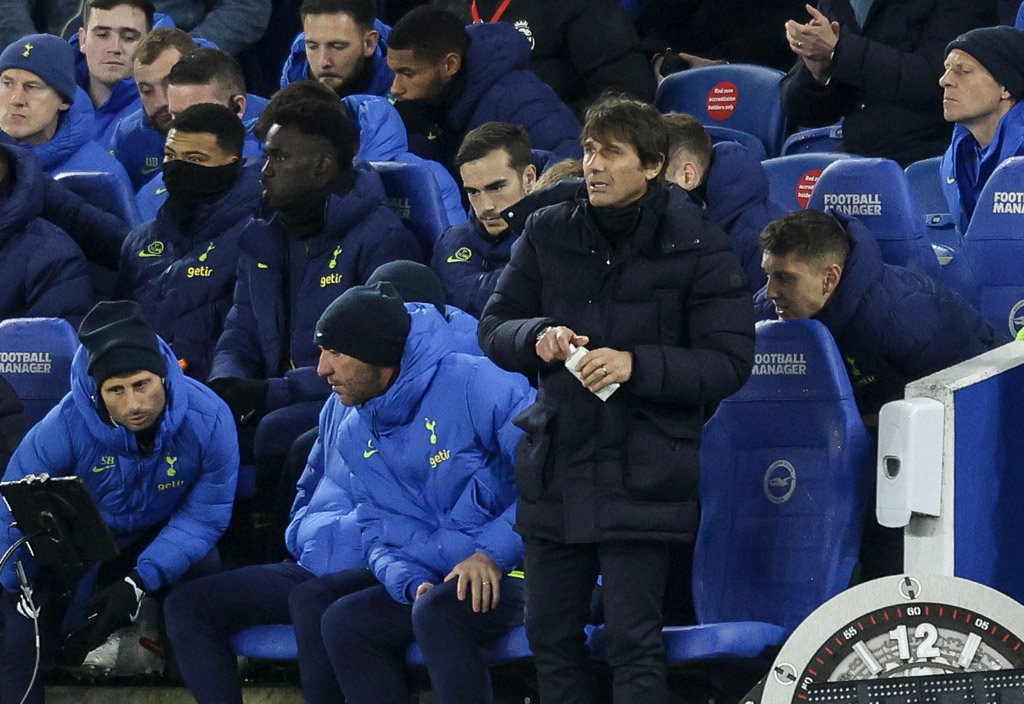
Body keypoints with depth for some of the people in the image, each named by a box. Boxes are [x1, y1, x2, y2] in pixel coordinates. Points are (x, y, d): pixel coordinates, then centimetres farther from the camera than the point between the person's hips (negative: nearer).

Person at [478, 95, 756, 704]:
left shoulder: (698, 247, -5)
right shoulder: (548, 234, 7)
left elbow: (730, 363, -8)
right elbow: (493, 328, 12)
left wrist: (636, 366, -21)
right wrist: (536, 338, -12)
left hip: (644, 481, -5)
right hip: (556, 466, 5)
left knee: (634, 643, -8)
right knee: (551, 639, 10)